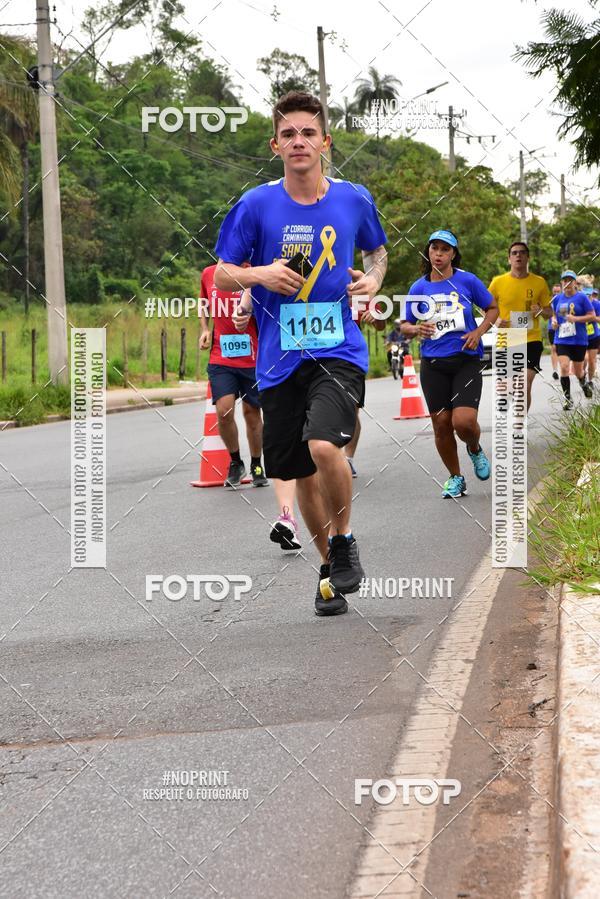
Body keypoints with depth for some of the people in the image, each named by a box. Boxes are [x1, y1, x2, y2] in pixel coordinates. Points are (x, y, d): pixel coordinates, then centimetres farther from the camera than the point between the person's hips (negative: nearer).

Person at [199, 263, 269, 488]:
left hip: (252, 359, -1)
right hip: (220, 358, 2)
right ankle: (235, 462, 10)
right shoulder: (208, 274, 4)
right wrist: (205, 329, 8)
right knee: (224, 411, -13)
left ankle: (256, 466, 28)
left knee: (251, 412, 8)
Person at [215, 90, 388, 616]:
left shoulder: (354, 199, 2)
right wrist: (261, 275, -15)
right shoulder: (255, 205, -2)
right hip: (280, 359, 1)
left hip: (339, 351, -1)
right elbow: (223, 275, 5)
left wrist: (373, 279, 1)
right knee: (302, 474, 8)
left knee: (325, 446, -25)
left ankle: (344, 540, 3)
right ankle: (330, 568, 31)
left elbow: (377, 250, 21)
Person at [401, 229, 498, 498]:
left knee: (464, 421, -17)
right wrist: (417, 329, -11)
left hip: (466, 360, -2)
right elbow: (404, 326, 11)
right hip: (433, 365, 2)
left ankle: (475, 450, 19)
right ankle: (455, 478, 22)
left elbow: (493, 309, 11)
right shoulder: (419, 287, 5)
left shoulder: (467, 280, 0)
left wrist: (479, 332, -6)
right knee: (441, 424, 2)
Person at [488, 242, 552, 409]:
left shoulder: (539, 282, 3)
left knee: (526, 386, -8)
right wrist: (496, 321, -9)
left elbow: (549, 312, 11)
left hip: (532, 340, 0)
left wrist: (541, 311, -12)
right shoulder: (498, 282, 1)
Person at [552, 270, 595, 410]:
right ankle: (568, 399, -7)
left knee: (578, 371, 9)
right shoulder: (557, 298, 6)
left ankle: (584, 384, 45)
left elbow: (592, 316, -6)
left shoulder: (581, 297, -5)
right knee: (564, 367, -15)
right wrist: (554, 321, 0)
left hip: (579, 340, -2)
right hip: (561, 340, 2)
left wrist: (576, 318, -19)